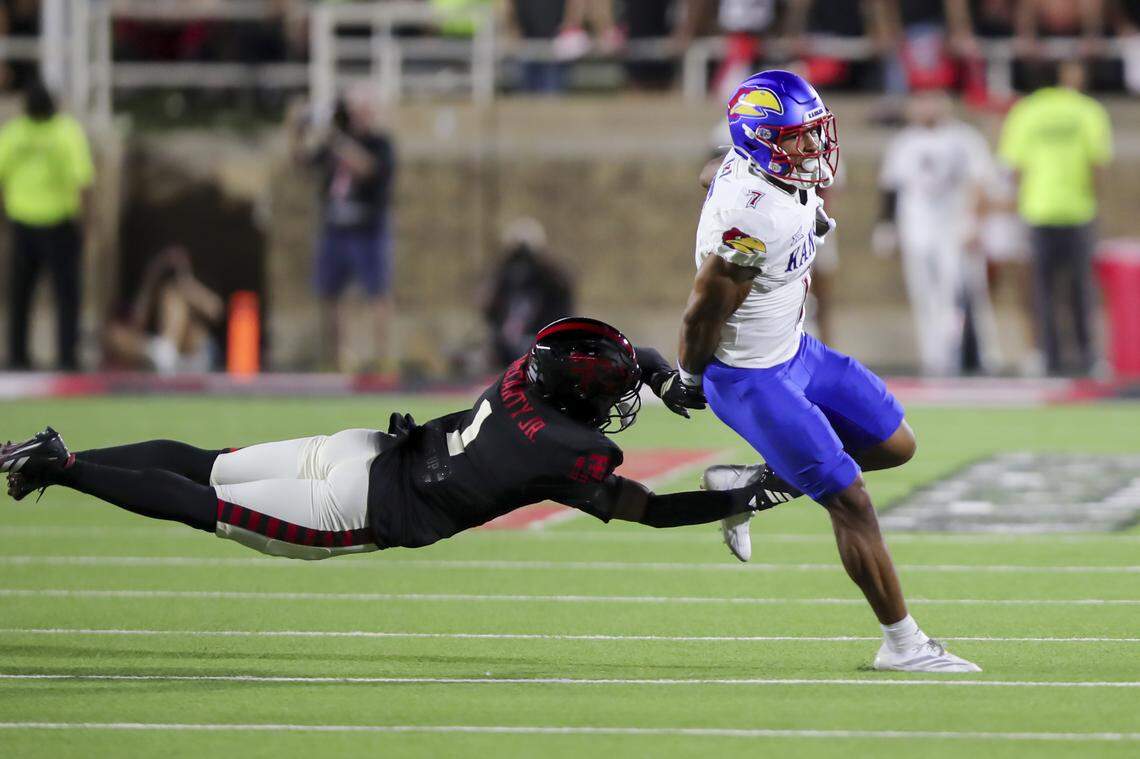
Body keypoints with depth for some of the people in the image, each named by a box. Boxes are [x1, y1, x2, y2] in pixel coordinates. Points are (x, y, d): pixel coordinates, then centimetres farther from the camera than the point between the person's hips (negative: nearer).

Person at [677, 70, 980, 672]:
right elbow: (702, 312, -25)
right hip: (751, 379, -10)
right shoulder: (753, 217, -33)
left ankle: (746, 487, 24)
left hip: (793, 350, 10)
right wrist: (689, 377, -8)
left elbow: (712, 175, 19)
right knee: (850, 503, -7)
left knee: (894, 446, 16)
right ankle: (902, 644, 4)